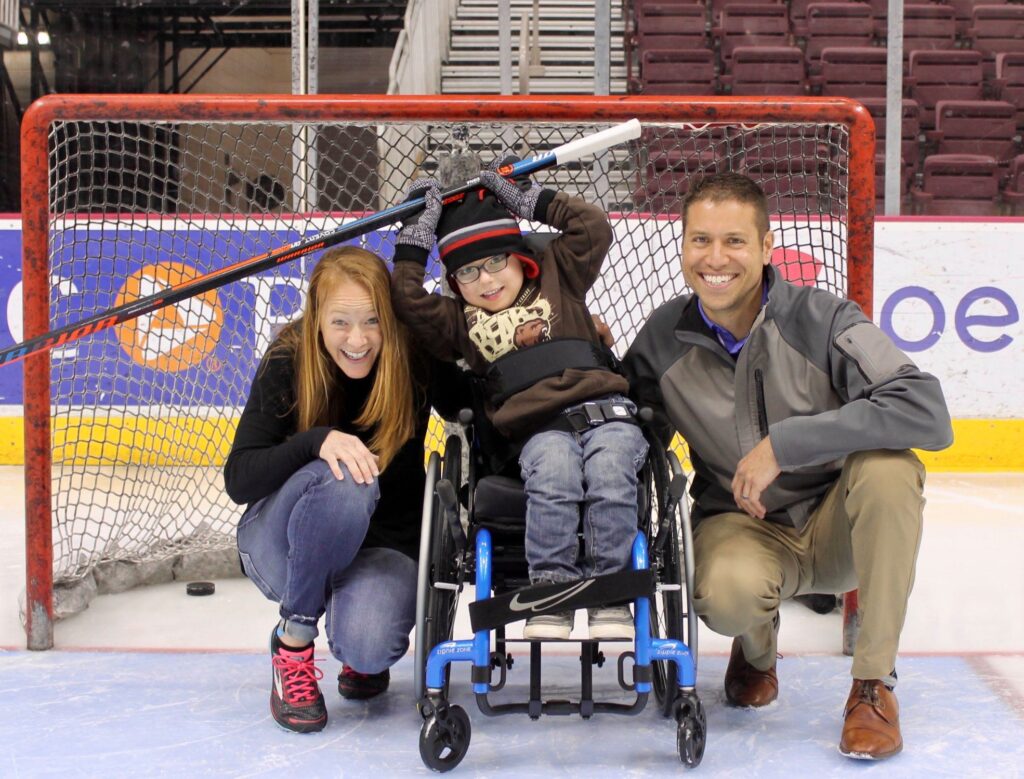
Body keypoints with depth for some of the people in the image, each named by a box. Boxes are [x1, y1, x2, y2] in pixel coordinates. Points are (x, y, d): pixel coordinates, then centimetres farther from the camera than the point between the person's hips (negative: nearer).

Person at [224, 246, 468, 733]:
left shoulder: (417, 361, -15)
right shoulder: (287, 365, -17)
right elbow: (238, 481, -22)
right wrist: (318, 440, -39)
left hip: (386, 545, 1)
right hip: (283, 543, 0)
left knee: (366, 650, -30)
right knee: (344, 479, -34)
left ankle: (362, 656, 12)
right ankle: (293, 640, -11)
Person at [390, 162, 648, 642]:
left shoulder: (558, 278, 21)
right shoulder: (459, 320, 20)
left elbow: (593, 228, 13)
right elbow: (409, 302, 6)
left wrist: (529, 201, 15)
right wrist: (415, 239, 10)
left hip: (604, 410, 1)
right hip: (539, 429, 0)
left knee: (609, 471, -31)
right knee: (554, 469, -35)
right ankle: (550, 588, -24)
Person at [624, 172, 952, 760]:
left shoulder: (821, 320, -18)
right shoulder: (663, 341, -8)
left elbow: (927, 411, -30)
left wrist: (784, 444, -32)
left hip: (837, 526, 0)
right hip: (741, 527, 1)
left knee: (888, 464, -32)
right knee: (725, 594, -34)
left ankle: (874, 681, -17)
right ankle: (757, 654, 9)